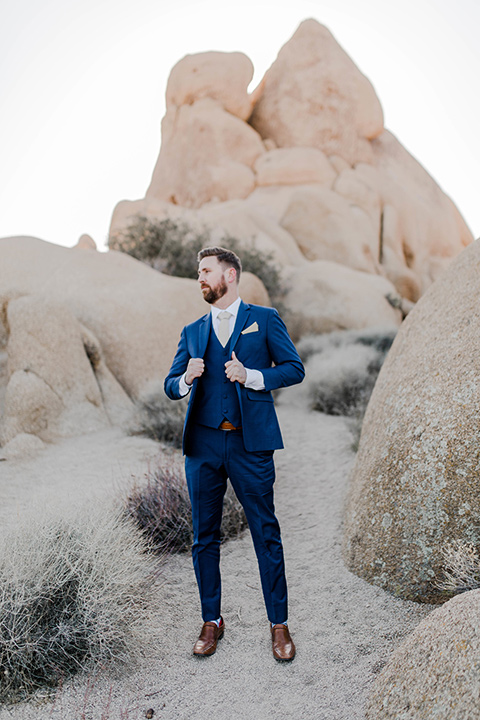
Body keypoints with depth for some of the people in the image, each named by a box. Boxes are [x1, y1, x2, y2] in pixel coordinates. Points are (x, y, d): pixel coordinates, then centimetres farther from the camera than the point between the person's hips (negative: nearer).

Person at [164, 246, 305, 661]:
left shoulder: (264, 319, 6)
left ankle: (279, 625, 18)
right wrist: (187, 378, -9)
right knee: (205, 537, 10)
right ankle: (212, 622, 26)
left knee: (267, 534, 3)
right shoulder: (193, 332, 16)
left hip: (250, 444, -3)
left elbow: (294, 369, 1)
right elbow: (170, 386, 13)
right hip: (203, 444, 4)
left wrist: (251, 376, -13)